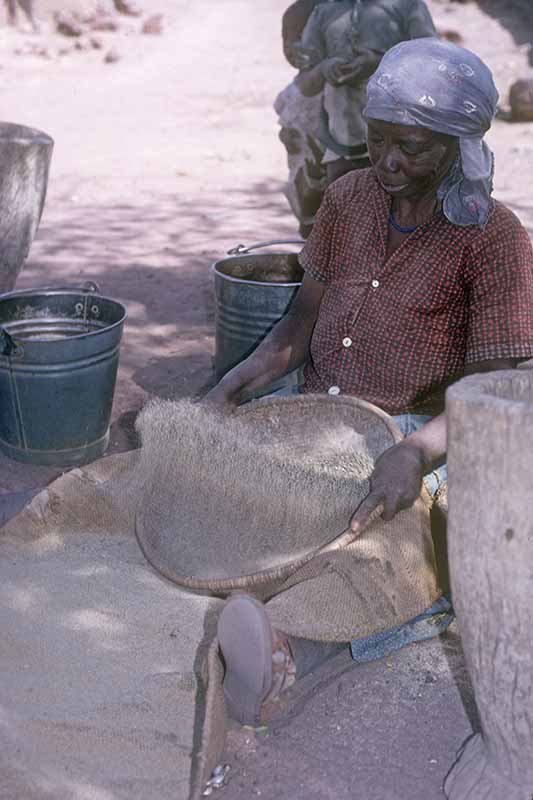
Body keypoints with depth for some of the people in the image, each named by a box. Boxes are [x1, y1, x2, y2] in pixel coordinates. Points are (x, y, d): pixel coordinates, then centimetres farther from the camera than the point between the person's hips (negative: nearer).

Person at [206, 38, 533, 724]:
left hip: (415, 431, -5)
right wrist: (237, 381, -7)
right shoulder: (347, 198, 7)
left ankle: (287, 645, -47)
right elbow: (302, 321, 11)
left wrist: (416, 453, -32)